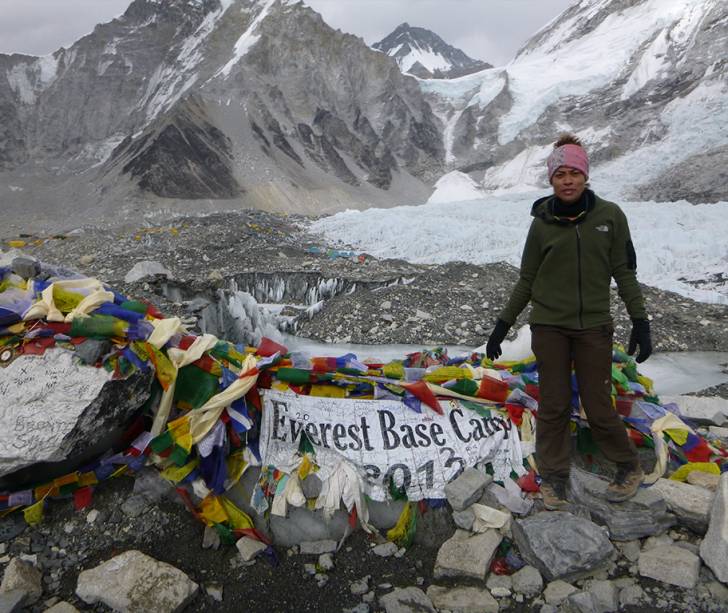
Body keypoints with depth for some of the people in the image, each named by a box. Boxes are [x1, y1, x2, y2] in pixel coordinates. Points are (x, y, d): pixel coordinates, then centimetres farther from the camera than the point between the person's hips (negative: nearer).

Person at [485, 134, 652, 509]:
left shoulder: (610, 216, -1)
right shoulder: (542, 224, 0)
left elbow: (624, 272, 3)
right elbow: (526, 280, 6)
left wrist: (640, 321, -3)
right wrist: (503, 324, 6)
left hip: (594, 326, -1)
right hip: (549, 326, 1)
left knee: (598, 408, 2)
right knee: (553, 406, 5)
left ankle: (629, 468, 29)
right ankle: (553, 478, 22)